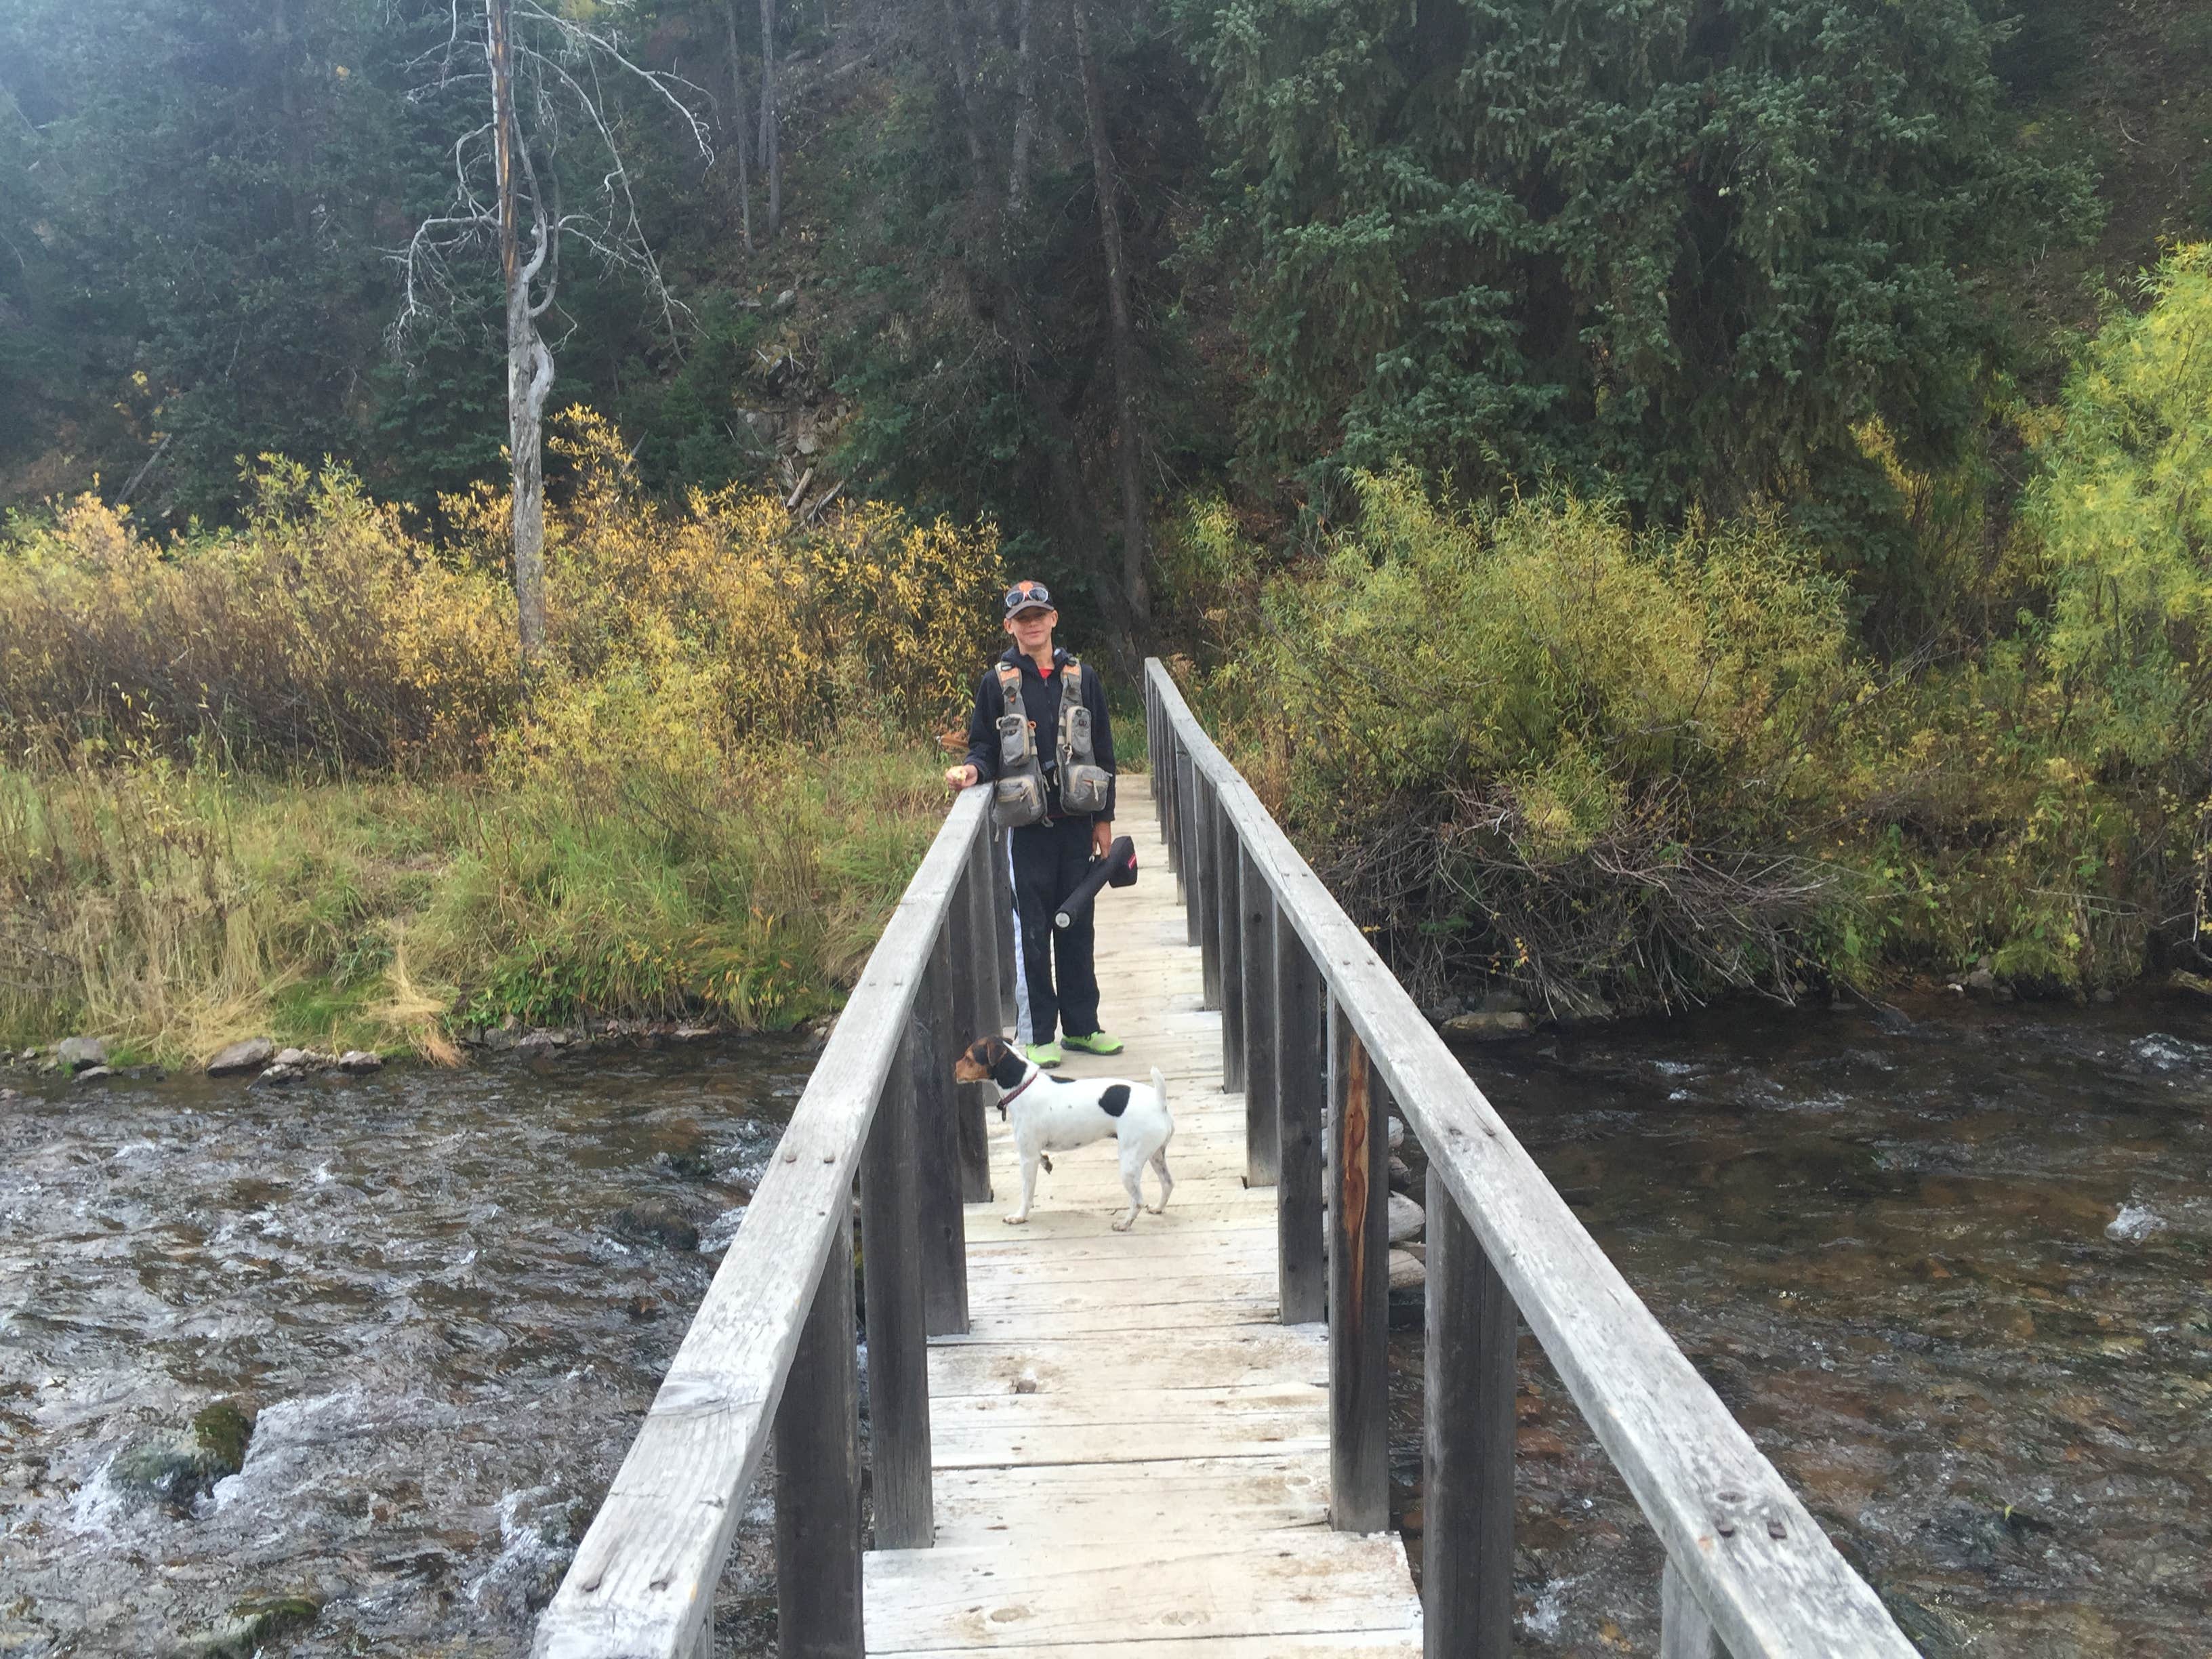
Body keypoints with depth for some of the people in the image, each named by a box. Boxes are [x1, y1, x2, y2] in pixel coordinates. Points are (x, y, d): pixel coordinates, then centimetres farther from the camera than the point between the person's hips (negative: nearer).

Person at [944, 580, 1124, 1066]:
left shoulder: (1082, 677, 8)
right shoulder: (997, 682, 2)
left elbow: (1103, 751, 11)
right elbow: (985, 746, 5)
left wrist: (1104, 818, 9)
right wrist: (973, 769, -18)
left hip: (1077, 821, 2)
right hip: (1027, 824, -2)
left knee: (1077, 925, 9)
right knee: (1032, 929, 0)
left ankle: (1081, 1025, 20)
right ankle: (1037, 1033, 8)